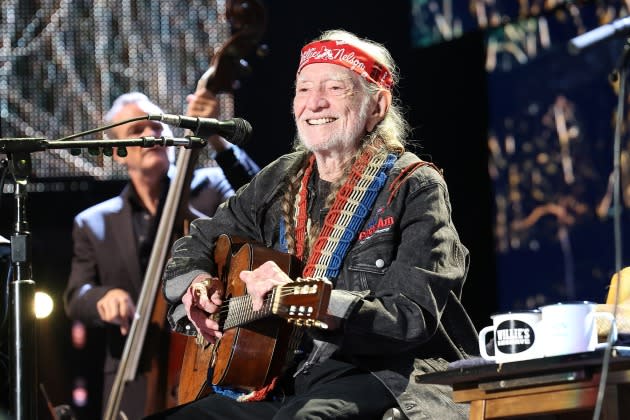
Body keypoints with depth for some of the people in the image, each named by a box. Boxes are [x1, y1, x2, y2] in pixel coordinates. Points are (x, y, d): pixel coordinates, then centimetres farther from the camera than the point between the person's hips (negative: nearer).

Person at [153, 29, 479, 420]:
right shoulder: (281, 180, 15)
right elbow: (195, 244, 26)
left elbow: (415, 315, -16)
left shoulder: (414, 188, -3)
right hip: (285, 383, 7)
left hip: (382, 377, -7)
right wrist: (197, 284, 2)